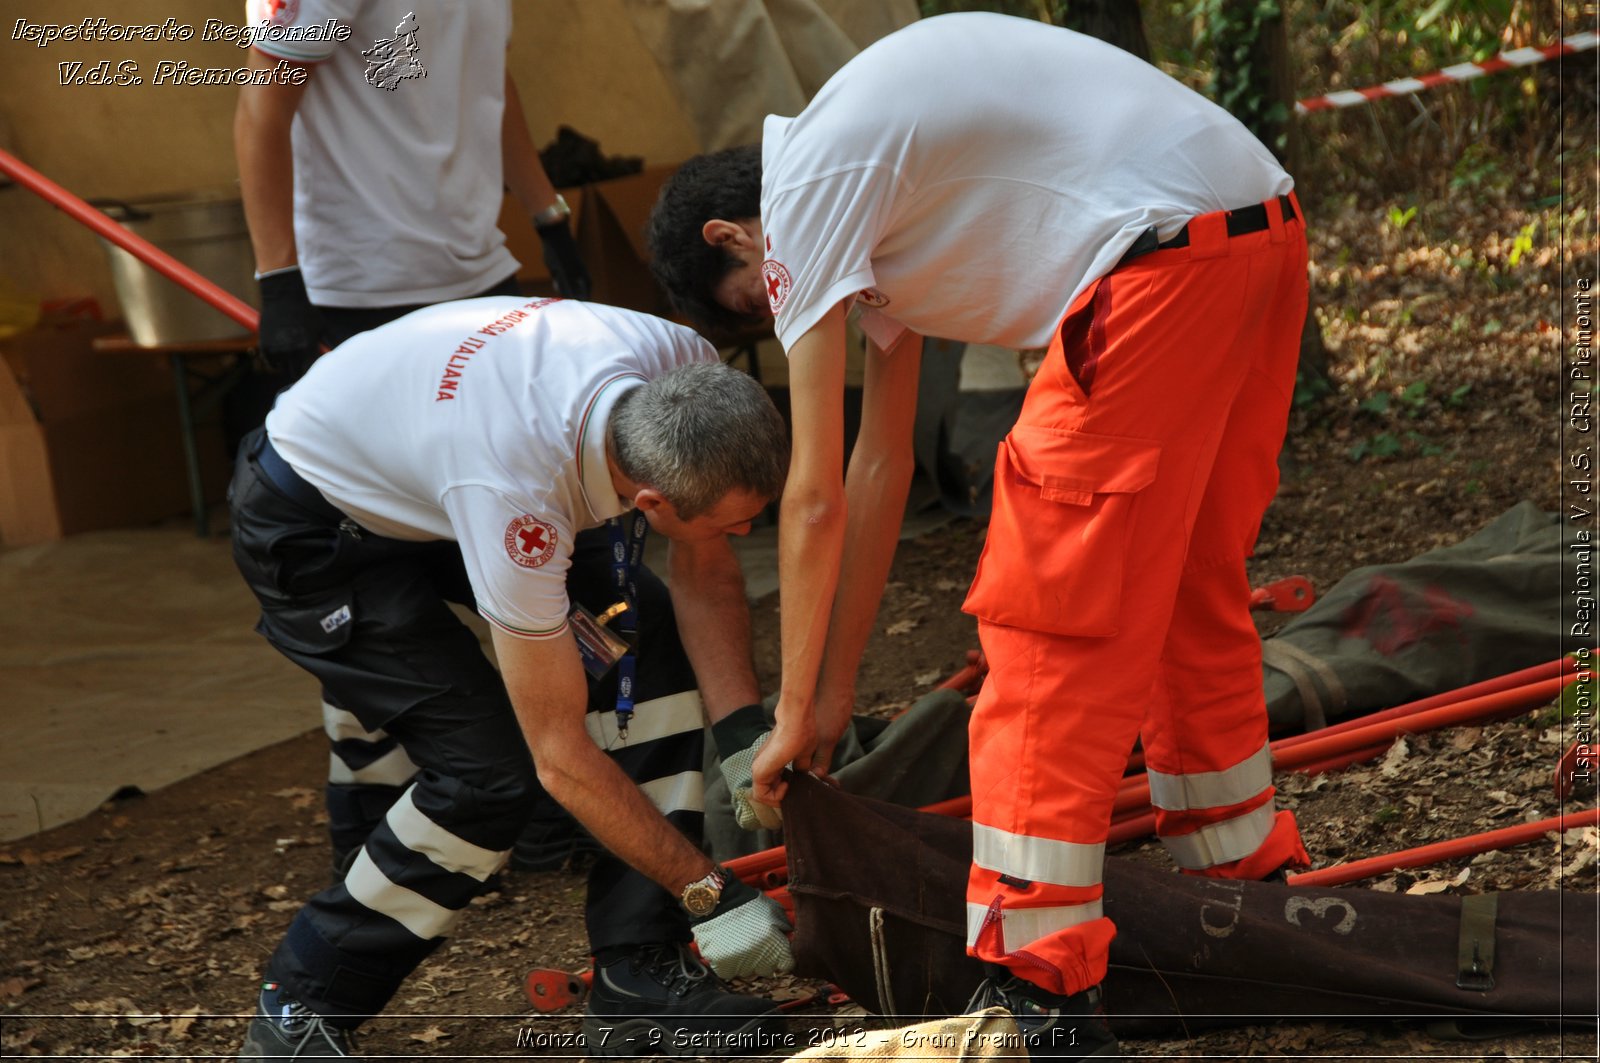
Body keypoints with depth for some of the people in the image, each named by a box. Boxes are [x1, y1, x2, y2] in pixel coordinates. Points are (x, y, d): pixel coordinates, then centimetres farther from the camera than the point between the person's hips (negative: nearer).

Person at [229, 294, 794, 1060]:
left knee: (657, 644, -10)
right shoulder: (516, 495, -42)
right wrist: (711, 893, -26)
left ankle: (639, 974, -3)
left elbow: (704, 576, -8)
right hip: (311, 525, -7)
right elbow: (561, 757, -32)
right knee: (490, 768, -19)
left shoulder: (687, 372, -25)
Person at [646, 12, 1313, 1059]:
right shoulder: (869, 194, 26)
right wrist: (837, 689, 32)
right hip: (1268, 226, 10)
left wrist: (793, 713, 10)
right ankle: (1249, 874, 39)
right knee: (1190, 587, 23)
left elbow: (815, 497, 0)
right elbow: (882, 464, 29)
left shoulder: (803, 198, -1)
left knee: (1049, 621, -4)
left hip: (1164, 254, -10)